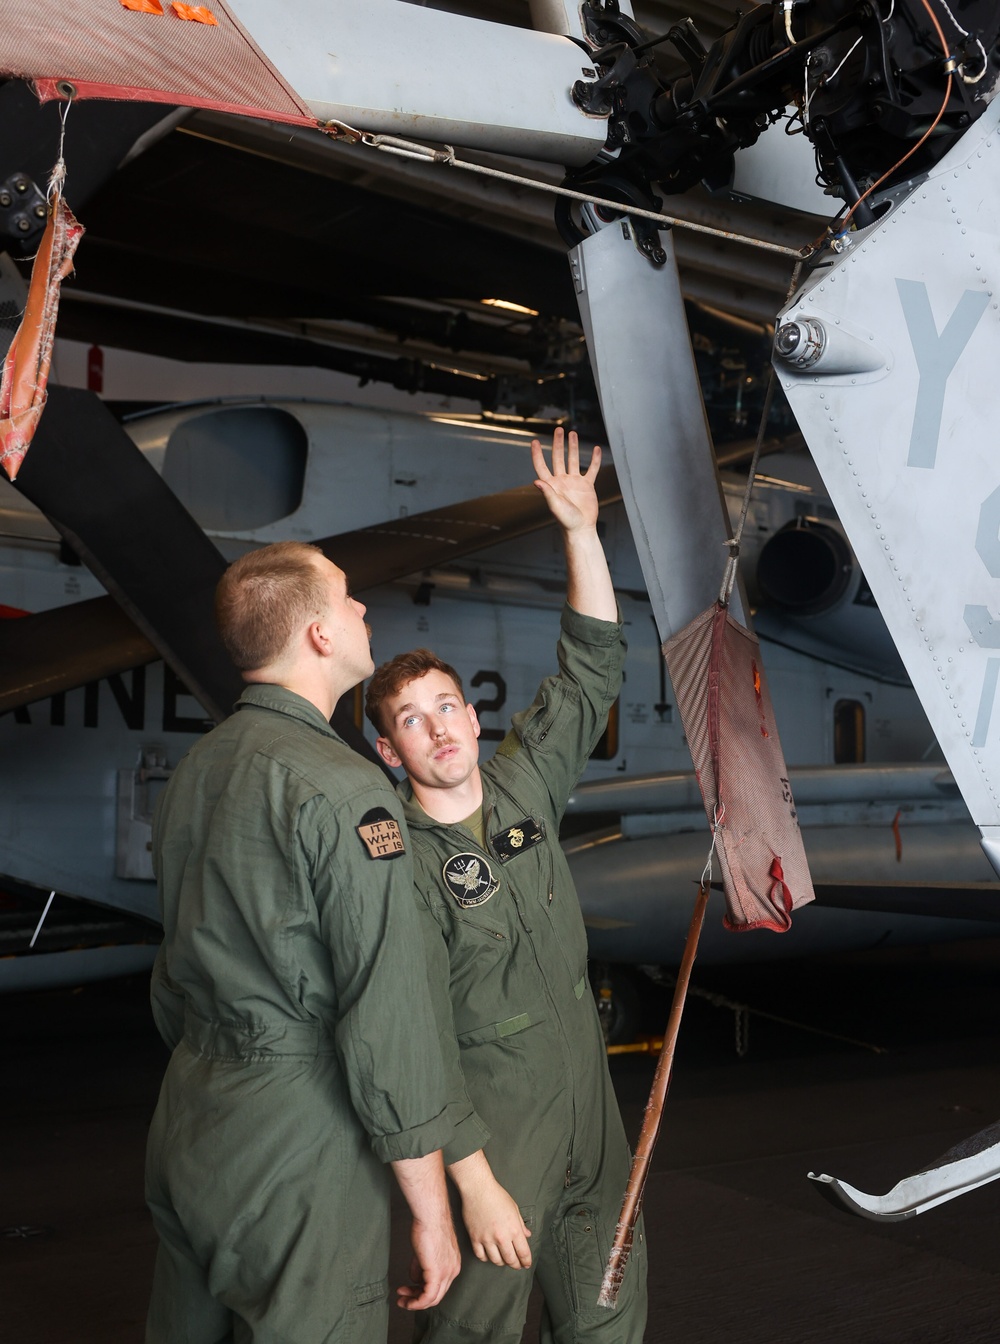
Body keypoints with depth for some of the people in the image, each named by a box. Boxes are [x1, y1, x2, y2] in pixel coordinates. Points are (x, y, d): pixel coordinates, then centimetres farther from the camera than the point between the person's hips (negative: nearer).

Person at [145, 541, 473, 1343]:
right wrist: (431, 1208, -13)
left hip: (186, 1118, 8)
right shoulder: (341, 788, -18)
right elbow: (387, 1010, -19)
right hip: (296, 1130, -8)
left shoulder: (195, 770, 9)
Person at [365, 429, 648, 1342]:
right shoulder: (398, 866, -17)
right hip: (490, 1135, -6)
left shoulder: (524, 786, 0)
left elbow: (594, 669, 5)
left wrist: (581, 532, -3)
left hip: (590, 1111, 6)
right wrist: (476, 1185, -21)